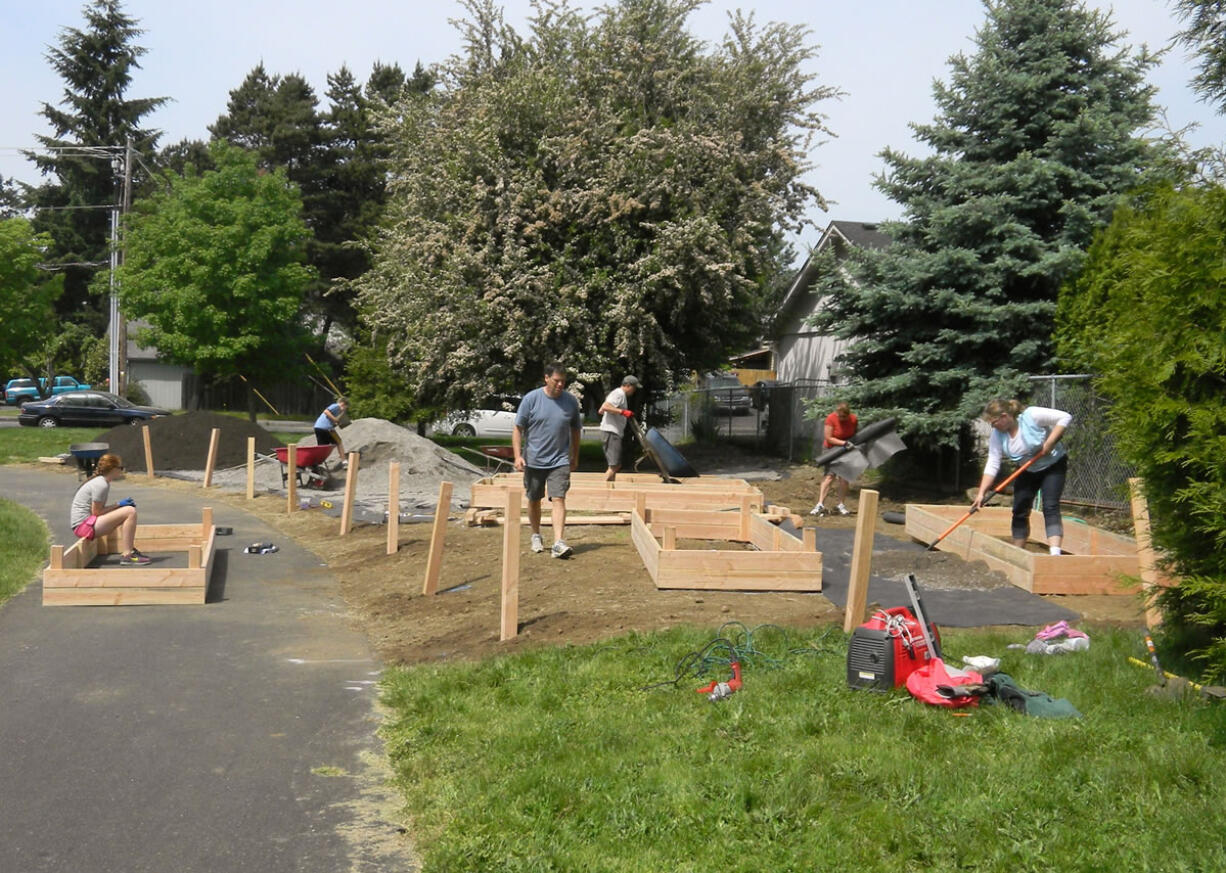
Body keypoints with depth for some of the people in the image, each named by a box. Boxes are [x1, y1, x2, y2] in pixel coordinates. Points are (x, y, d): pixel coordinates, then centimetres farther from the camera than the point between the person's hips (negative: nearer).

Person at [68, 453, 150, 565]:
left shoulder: (100, 481, 14)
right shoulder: (101, 485, -16)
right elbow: (96, 512, -16)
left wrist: (120, 505, 7)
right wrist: (119, 504, -6)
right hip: (83, 525, -11)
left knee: (128, 510, 17)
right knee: (130, 512, -18)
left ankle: (130, 549, 8)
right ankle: (126, 555, -20)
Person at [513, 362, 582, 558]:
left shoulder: (571, 401, 0)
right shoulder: (531, 399, -7)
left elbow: (575, 430, 14)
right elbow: (517, 428, -5)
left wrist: (575, 457, 18)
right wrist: (518, 456, -13)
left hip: (560, 460, 0)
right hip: (533, 460, 0)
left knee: (558, 499, -13)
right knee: (534, 500, 13)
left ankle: (559, 543, -19)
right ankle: (536, 536, 32)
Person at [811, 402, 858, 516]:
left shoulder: (854, 419, -11)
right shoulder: (831, 419, -21)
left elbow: (856, 434, 8)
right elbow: (828, 438, -19)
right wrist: (844, 442, -27)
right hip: (831, 449, -3)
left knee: (844, 476, -1)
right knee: (829, 475, -15)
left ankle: (841, 505, 7)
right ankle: (820, 504, -19)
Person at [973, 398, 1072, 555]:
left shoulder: (1032, 415, -27)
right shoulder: (997, 435, -13)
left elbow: (1065, 418, -25)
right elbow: (992, 464, -15)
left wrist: (1049, 443, -30)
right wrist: (982, 492, -23)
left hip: (1053, 465, -5)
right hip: (1027, 471, 5)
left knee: (1050, 507, -20)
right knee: (1019, 511, 2)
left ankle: (1055, 552, -30)